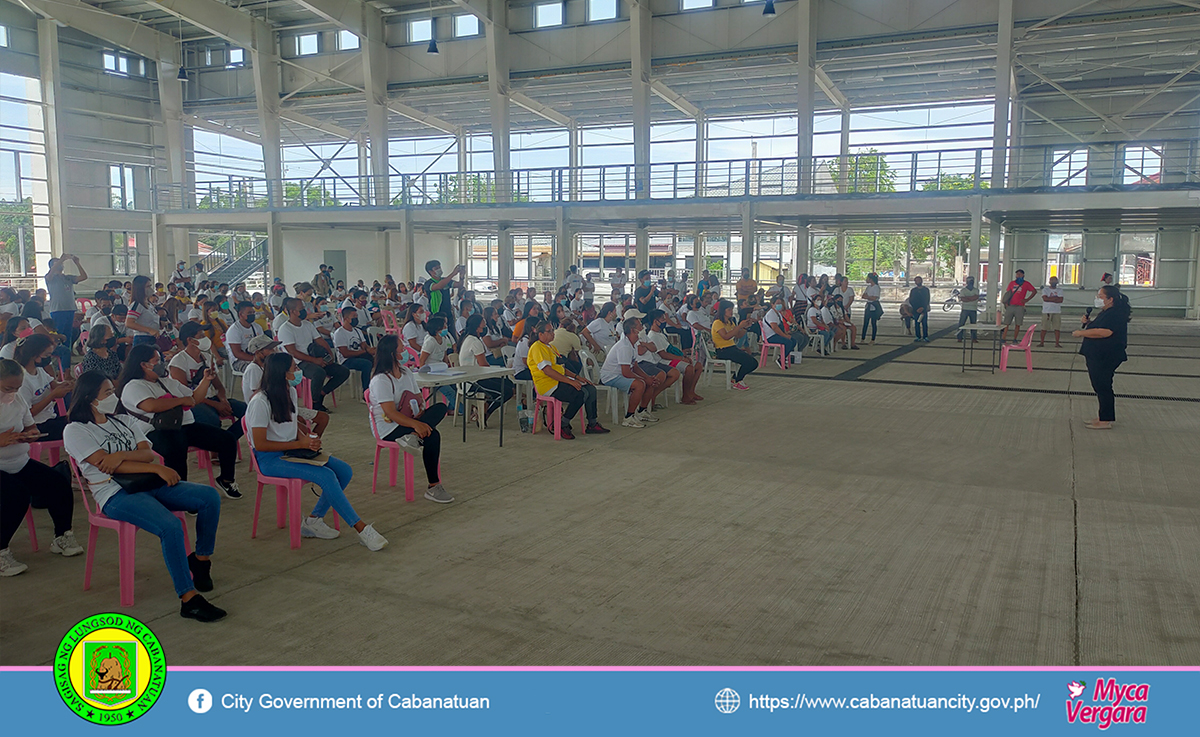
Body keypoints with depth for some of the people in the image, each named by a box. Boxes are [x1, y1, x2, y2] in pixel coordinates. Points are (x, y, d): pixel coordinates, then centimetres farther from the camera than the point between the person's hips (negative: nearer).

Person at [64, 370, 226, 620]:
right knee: (171, 526, -32)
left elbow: (148, 453, 7)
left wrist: (122, 454, -16)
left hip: (149, 485, 7)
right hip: (116, 495, -7)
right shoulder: (76, 431, 1)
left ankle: (201, 558, 3)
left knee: (210, 496, -14)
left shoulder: (124, 422, 21)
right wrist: (159, 469, -14)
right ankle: (189, 598, -30)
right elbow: (108, 466, -11)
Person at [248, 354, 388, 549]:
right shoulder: (261, 401, -16)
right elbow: (260, 444, -17)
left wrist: (308, 439, -4)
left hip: (292, 451, 8)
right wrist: (300, 444, -19)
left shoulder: (291, 392, 8)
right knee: (326, 476, -27)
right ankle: (361, 528, -22)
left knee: (345, 471, -10)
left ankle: (314, 520, -4)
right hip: (270, 459, -8)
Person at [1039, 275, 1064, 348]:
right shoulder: (1045, 290, 5)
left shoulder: (1059, 290, 9)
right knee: (1044, 327, 0)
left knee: (1057, 327, -2)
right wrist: (1055, 298, -9)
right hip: (1046, 311, -1)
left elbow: (1060, 300, -6)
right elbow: (1045, 298, -12)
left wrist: (1050, 299, -11)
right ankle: (1042, 342, 8)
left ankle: (1057, 343, 2)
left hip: (1057, 312, 1)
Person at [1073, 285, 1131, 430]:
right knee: (1099, 386, 16)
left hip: (1106, 357, -11)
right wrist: (1088, 323, 5)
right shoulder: (1105, 313, 16)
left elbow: (1104, 332, -30)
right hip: (1097, 356, 11)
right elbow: (1096, 330, 25)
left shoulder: (1116, 314, -17)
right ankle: (1102, 416, 25)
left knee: (1103, 387, -6)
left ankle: (1105, 421, -1)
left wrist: (1081, 333, -22)